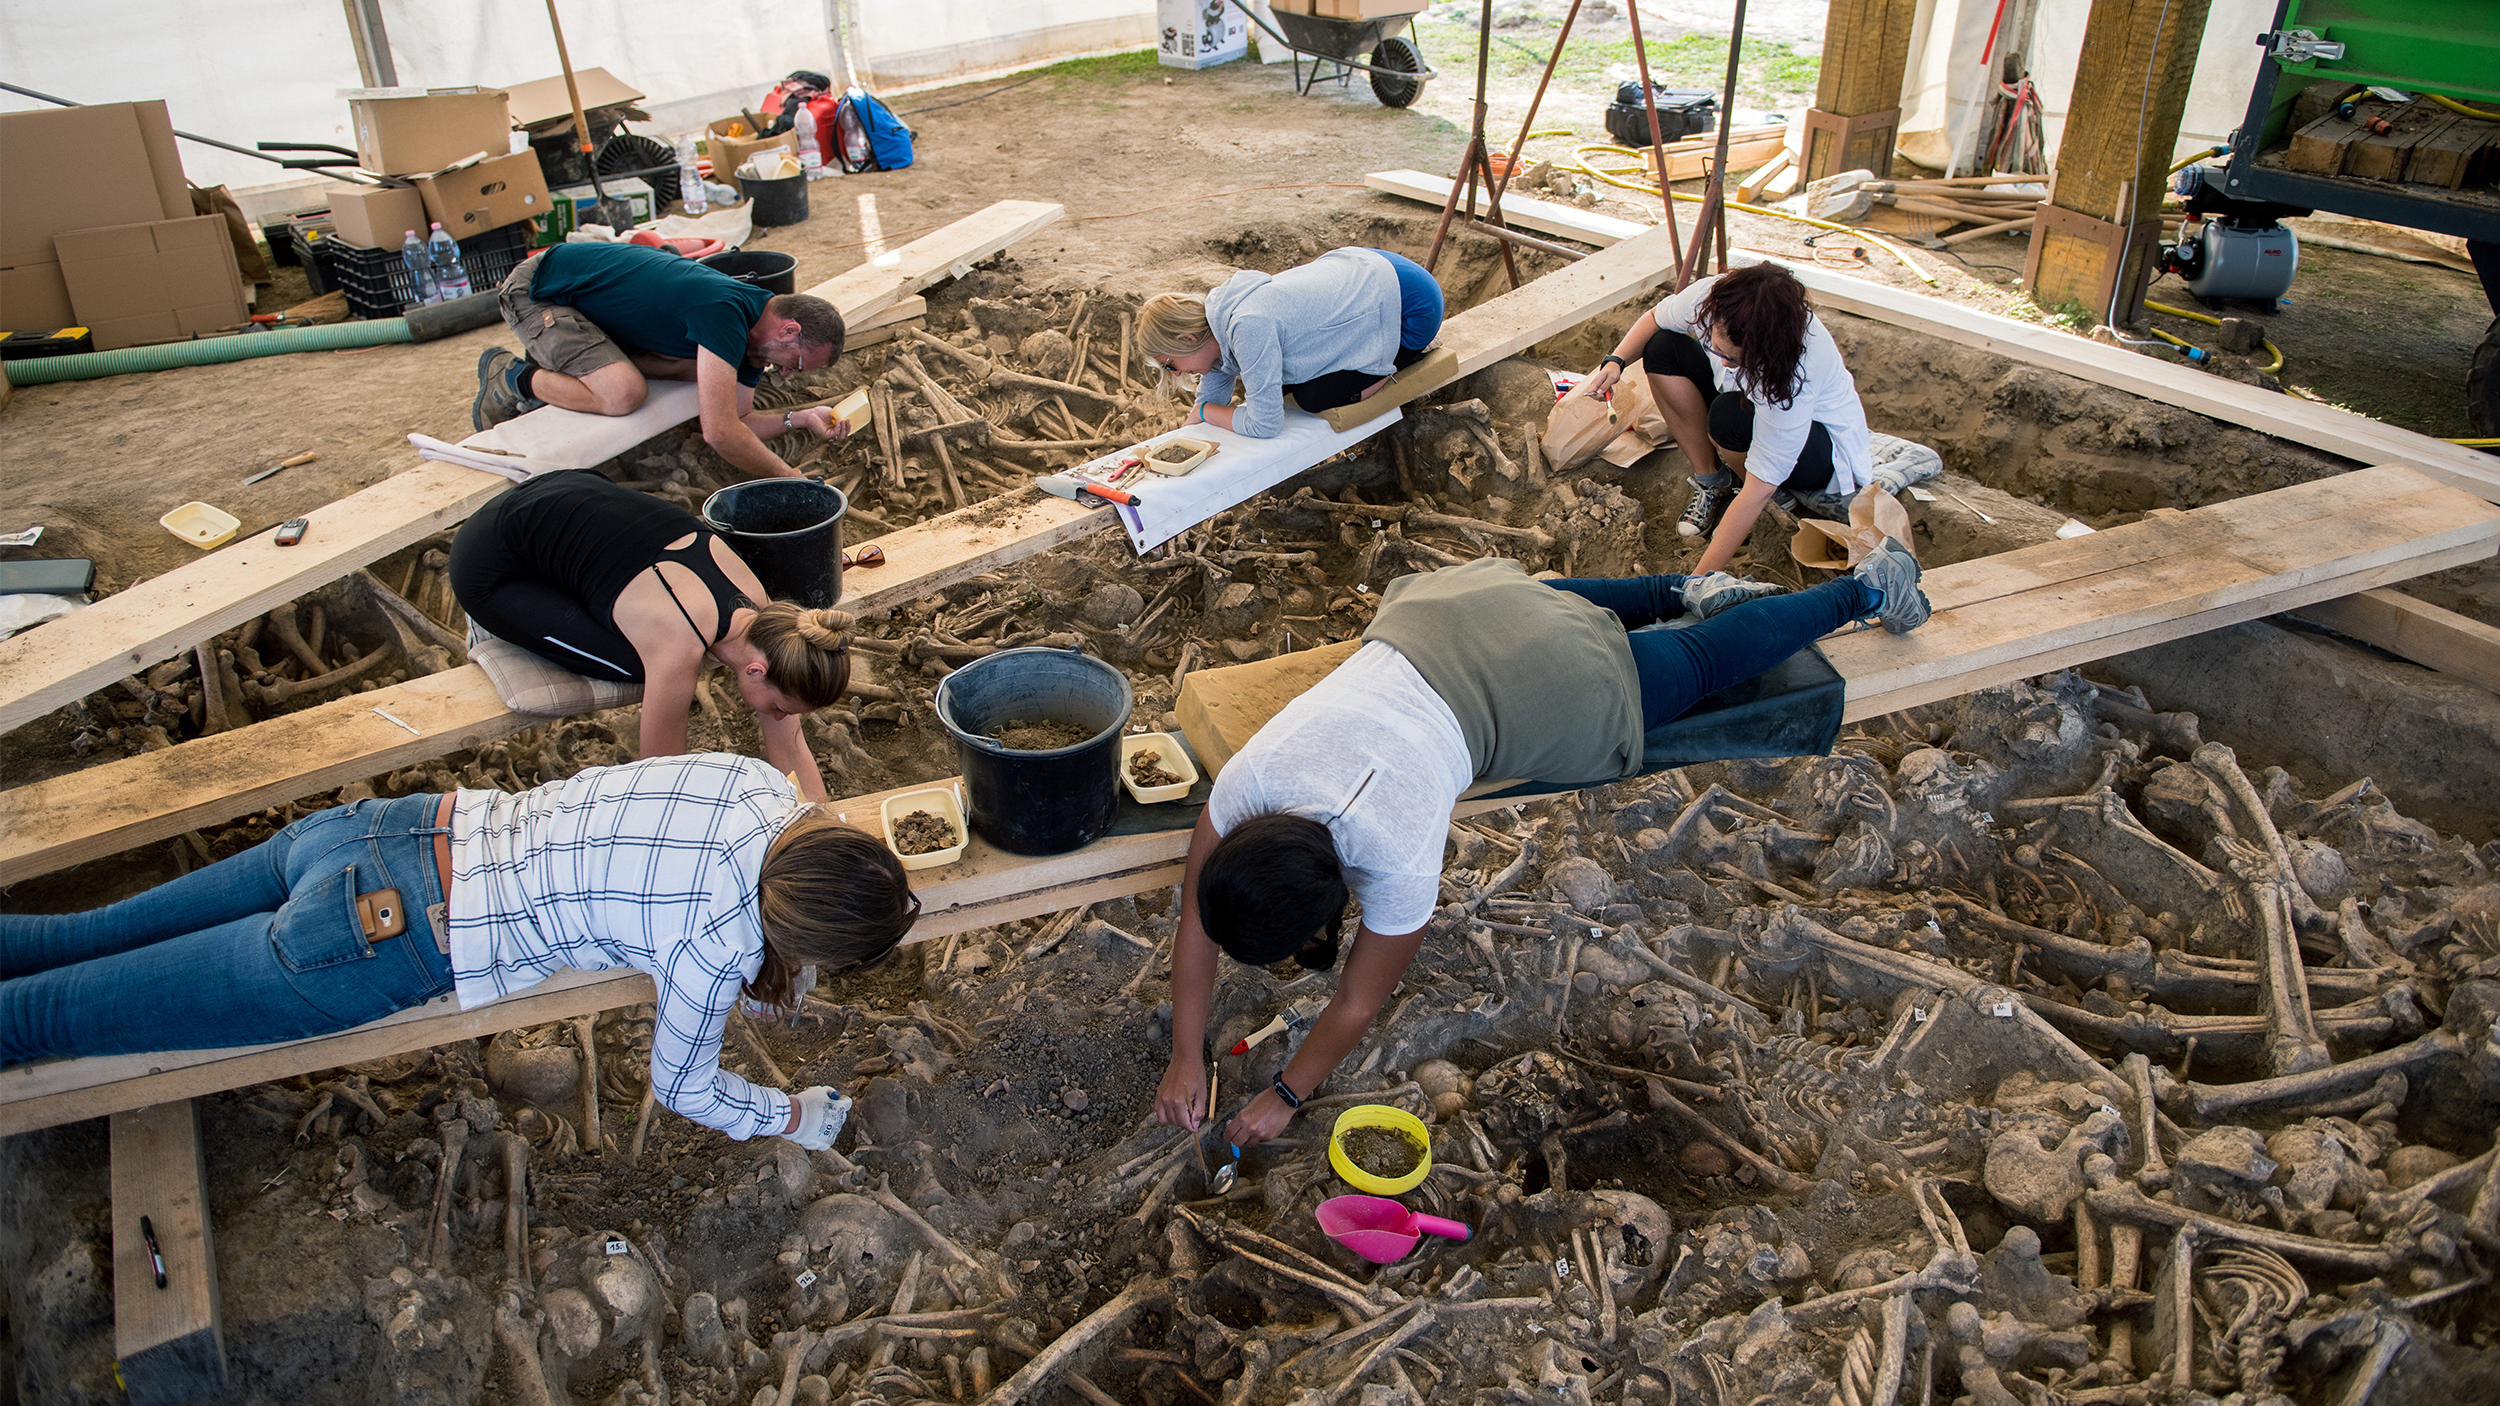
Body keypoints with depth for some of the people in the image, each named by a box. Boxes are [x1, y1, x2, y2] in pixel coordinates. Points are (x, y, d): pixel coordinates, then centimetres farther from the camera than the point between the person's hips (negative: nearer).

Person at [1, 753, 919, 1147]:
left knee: (88, 940, 24)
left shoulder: (754, 777, -6)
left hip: (396, 829, 7)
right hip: (385, 941, -6)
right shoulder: (719, 948, -24)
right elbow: (682, 1086, -5)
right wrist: (793, 1118, 10)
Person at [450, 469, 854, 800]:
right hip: (488, 566, -6)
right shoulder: (679, 652, -33)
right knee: (640, 666, -17)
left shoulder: (759, 607, -13)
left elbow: (789, 744, -4)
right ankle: (498, 629, 4)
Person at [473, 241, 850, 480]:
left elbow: (733, 421, 4)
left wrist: (799, 418, -11)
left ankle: (552, 361, 10)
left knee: (699, 368, -3)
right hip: (535, 292, -9)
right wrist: (788, 478, -27)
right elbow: (718, 432, -36)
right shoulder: (724, 311, -32)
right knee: (624, 394, -28)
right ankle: (510, 378, -1)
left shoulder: (749, 335, -2)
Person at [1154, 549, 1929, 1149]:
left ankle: (1867, 586, 41)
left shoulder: (1399, 858, -35)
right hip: (1454, 609, 4)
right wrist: (1186, 1058, -10)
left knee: (1699, 662, 21)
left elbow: (1359, 1002, -21)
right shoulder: (1252, 774, -24)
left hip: (1543, 685, -4)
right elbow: (1196, 915, -12)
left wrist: (1285, 1098, -11)